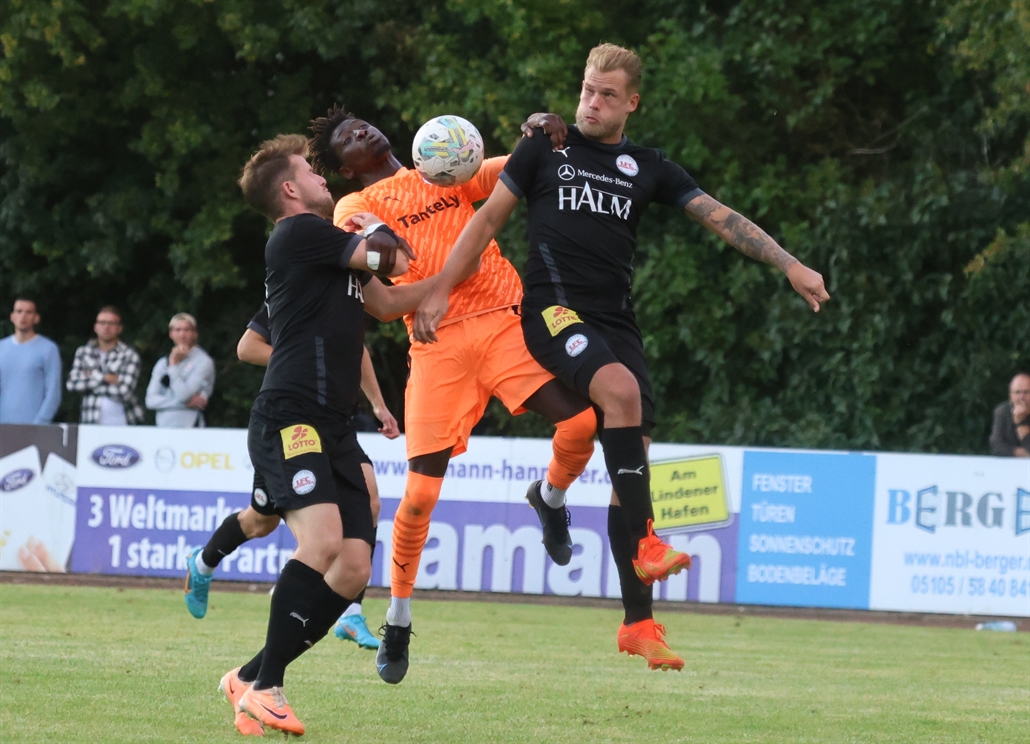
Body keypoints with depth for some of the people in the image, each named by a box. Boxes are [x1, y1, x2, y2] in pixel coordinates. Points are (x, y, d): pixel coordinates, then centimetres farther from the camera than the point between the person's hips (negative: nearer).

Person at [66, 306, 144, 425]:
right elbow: (72, 384, -3)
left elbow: (124, 391, -11)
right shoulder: (83, 352, 10)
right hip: (91, 423, 2)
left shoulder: (129, 355, 0)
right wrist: (104, 378, -10)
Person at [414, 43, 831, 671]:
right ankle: (645, 542, -32)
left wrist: (791, 266, 1)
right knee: (620, 387, -33)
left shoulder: (647, 168, 14)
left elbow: (721, 218, 9)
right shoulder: (545, 150, 9)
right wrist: (441, 291, 2)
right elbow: (489, 219, 10)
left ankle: (639, 623, 0)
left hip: (617, 319, 4)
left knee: (633, 453, -3)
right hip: (554, 307, -3)